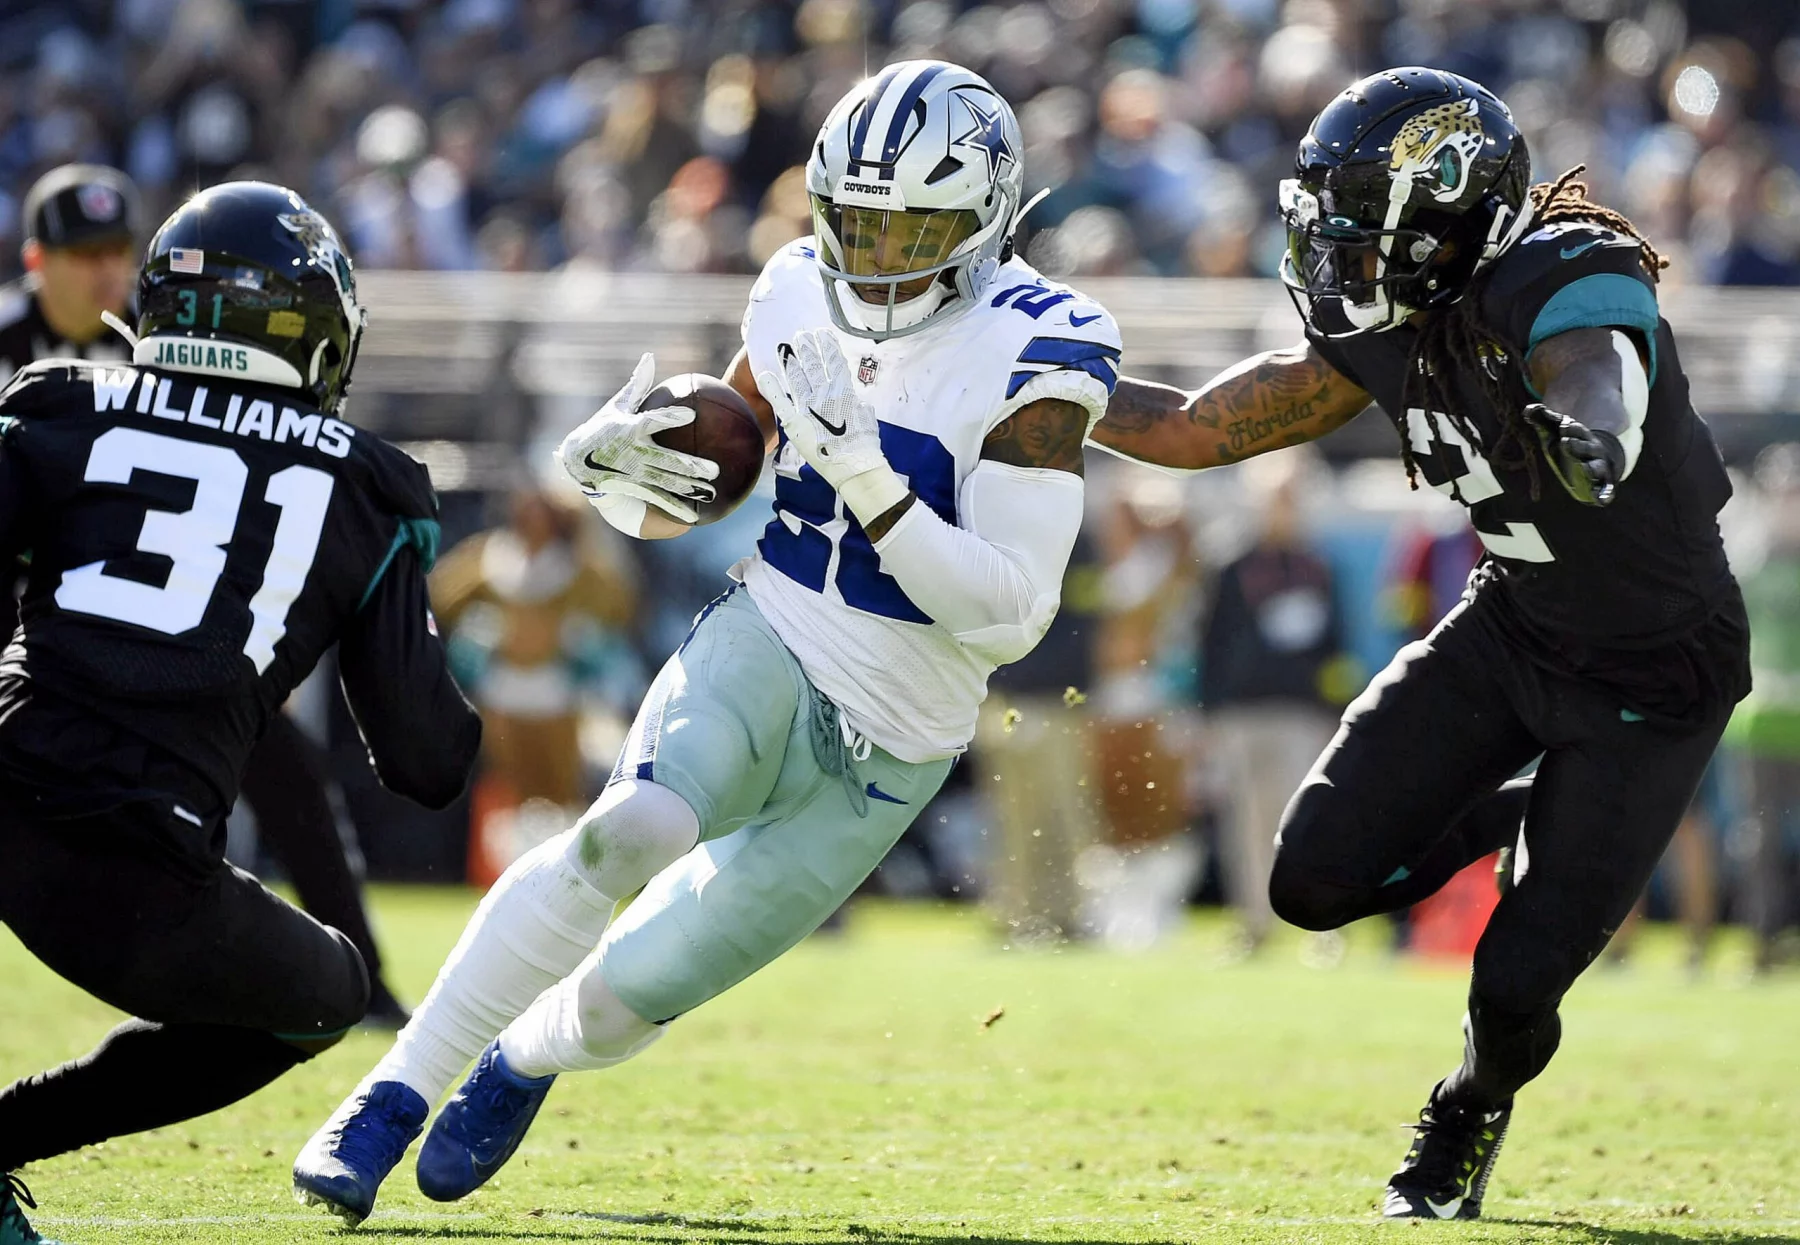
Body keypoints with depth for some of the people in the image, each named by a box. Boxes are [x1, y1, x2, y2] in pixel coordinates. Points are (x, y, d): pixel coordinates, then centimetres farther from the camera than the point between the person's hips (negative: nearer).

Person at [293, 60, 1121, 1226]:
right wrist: (614, 463, -12)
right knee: (624, 835, -31)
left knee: (624, 999, 1)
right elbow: (677, 497, 12)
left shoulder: (1031, 358, -16)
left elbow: (1013, 615, -22)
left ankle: (526, 1058, 38)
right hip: (765, 646, 2)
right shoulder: (805, 300, 0)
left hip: (883, 755, -2)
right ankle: (393, 1097, -23)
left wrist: (868, 478, -31)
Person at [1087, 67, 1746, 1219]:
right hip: (1511, 626, 6)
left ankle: (1470, 1120, 32)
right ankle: (1514, 824, 23)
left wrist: (1589, 431, -78)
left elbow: (1597, 386, -54)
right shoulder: (1387, 327, -8)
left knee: (1517, 985, -4)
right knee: (1319, 881, -7)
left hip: (1653, 677, -6)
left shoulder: (1567, 293, -30)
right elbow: (1196, 429, 2)